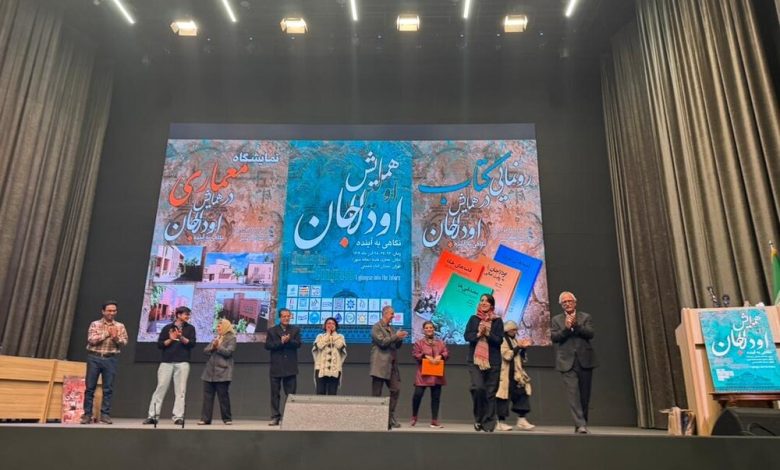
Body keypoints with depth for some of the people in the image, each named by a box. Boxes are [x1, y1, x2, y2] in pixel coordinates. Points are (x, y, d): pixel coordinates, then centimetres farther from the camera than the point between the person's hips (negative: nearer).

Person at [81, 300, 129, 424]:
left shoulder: (120, 326, 7)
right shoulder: (95, 324, 4)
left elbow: (124, 343, 1)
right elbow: (91, 340, -9)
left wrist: (116, 338, -18)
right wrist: (107, 334, -14)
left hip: (110, 359, 1)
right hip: (94, 358, -1)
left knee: (108, 388, 2)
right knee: (90, 387, 3)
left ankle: (105, 414, 8)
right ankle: (87, 414, 11)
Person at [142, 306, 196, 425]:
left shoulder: (190, 328, 11)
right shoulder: (167, 328, 10)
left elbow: (192, 343, -1)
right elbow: (159, 344, 5)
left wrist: (181, 337, -14)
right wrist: (171, 339, -10)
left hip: (182, 363, 0)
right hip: (166, 362, 0)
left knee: (180, 390, -3)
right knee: (160, 388, -1)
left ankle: (178, 417, -2)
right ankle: (152, 416, 3)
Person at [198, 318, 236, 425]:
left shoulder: (231, 338, 0)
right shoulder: (216, 338, 20)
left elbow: (228, 352, -12)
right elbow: (205, 350, 12)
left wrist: (218, 346, -15)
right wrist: (212, 347, -7)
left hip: (222, 372, -6)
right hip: (209, 372, 6)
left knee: (223, 396, -1)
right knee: (207, 396, 4)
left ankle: (227, 418, 8)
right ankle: (205, 418, 7)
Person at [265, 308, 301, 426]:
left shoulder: (295, 330, 9)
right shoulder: (272, 330, 8)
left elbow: (298, 344, -4)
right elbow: (268, 345, -5)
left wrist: (287, 340, -20)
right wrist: (281, 342, -15)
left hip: (290, 367, 0)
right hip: (276, 367, 0)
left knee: (290, 394, 2)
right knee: (275, 394, 3)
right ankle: (275, 417, 9)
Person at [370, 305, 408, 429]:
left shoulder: (391, 329, 20)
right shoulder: (376, 327, -4)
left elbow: (397, 346, 20)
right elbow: (382, 342, -16)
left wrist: (400, 339, 0)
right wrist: (396, 336, -14)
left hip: (392, 365, 7)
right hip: (380, 365, -7)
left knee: (396, 390, 0)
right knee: (377, 393, -1)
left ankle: (391, 417, 7)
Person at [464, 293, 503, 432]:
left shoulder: (497, 321, 4)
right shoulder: (473, 319, 9)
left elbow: (499, 340, -3)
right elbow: (467, 336, 2)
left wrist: (488, 334, -19)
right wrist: (478, 334, -16)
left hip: (493, 361, 0)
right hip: (475, 360, 0)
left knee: (490, 392, 2)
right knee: (478, 387, -15)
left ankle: (488, 423, 13)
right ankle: (478, 418, 6)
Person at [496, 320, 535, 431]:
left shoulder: (515, 341, 17)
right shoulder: (503, 341, -5)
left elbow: (522, 359, 17)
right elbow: (507, 356, -17)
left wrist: (523, 348, 1)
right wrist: (518, 347, -15)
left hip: (516, 374, 8)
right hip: (506, 375, -7)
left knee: (521, 394, 0)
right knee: (505, 396, -3)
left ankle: (521, 420, 3)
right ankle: (501, 422, 5)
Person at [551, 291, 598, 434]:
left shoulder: (585, 317, 10)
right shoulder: (556, 320, 10)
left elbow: (590, 333, -5)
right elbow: (554, 337, -3)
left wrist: (576, 325, -18)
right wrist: (566, 328, -16)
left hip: (585, 361, 1)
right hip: (567, 362, -1)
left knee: (584, 395, 7)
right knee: (573, 394, -13)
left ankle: (581, 423, 21)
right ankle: (581, 424, -14)